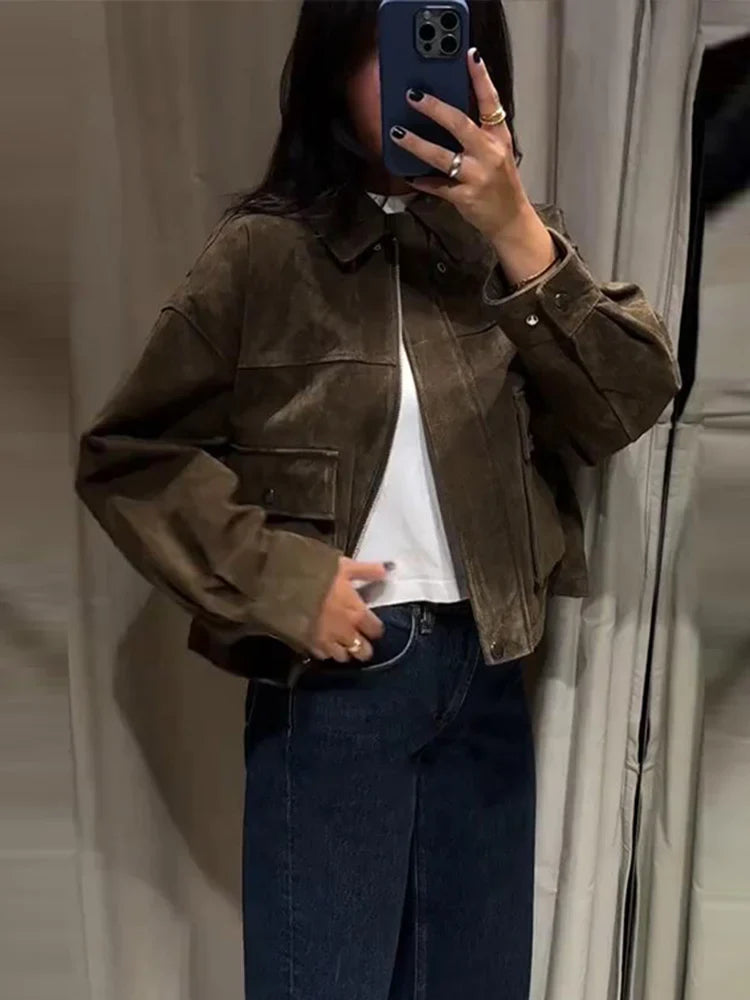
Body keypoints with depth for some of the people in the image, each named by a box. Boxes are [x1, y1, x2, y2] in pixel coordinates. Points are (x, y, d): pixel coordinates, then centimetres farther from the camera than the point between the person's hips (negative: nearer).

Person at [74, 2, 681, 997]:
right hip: (336, 675, -4)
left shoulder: (502, 242, 4)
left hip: (487, 673, 5)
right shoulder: (267, 251, -8)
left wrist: (520, 233, -17)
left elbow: (630, 407, -7)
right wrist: (278, 583, -14)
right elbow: (124, 455, -6)